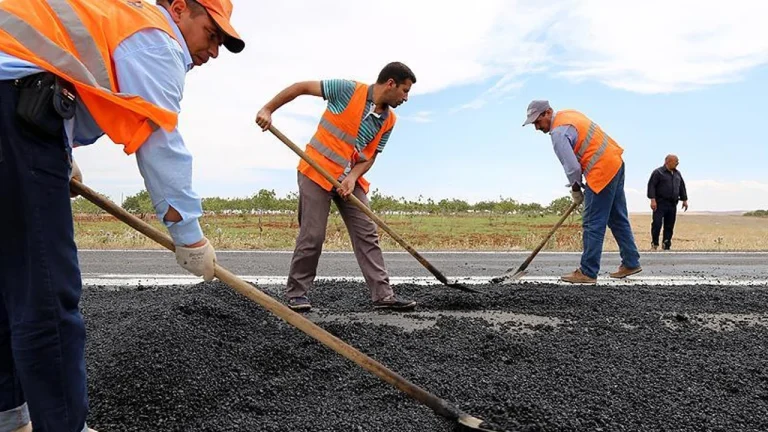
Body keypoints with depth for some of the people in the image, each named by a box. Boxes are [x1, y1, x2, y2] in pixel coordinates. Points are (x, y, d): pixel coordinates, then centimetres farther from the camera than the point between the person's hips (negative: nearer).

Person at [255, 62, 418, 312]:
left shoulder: (389, 121, 4)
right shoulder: (349, 90, -12)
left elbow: (370, 156, 4)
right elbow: (302, 87, -7)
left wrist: (353, 177, -15)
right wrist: (268, 109, -11)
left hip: (351, 180, 6)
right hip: (317, 172, -6)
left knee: (367, 235, 0)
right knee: (312, 236, -5)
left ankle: (383, 294, 3)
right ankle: (296, 294, 11)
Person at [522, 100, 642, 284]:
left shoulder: (559, 133, -17)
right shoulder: (568, 113, 13)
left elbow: (572, 167, -20)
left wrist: (575, 188, -1)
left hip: (602, 172, -10)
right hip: (615, 163, 10)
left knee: (593, 224, -5)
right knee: (618, 219, 17)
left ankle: (588, 272, 1)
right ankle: (631, 263, 25)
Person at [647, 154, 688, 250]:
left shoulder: (677, 173, 18)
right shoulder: (658, 172, -3)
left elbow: (682, 187, 24)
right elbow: (651, 186, -9)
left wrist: (684, 200, 17)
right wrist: (652, 199, -17)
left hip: (672, 204, 6)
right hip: (660, 203, -6)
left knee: (669, 226, 5)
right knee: (657, 224, -9)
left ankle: (666, 245, 10)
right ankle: (654, 244, 4)